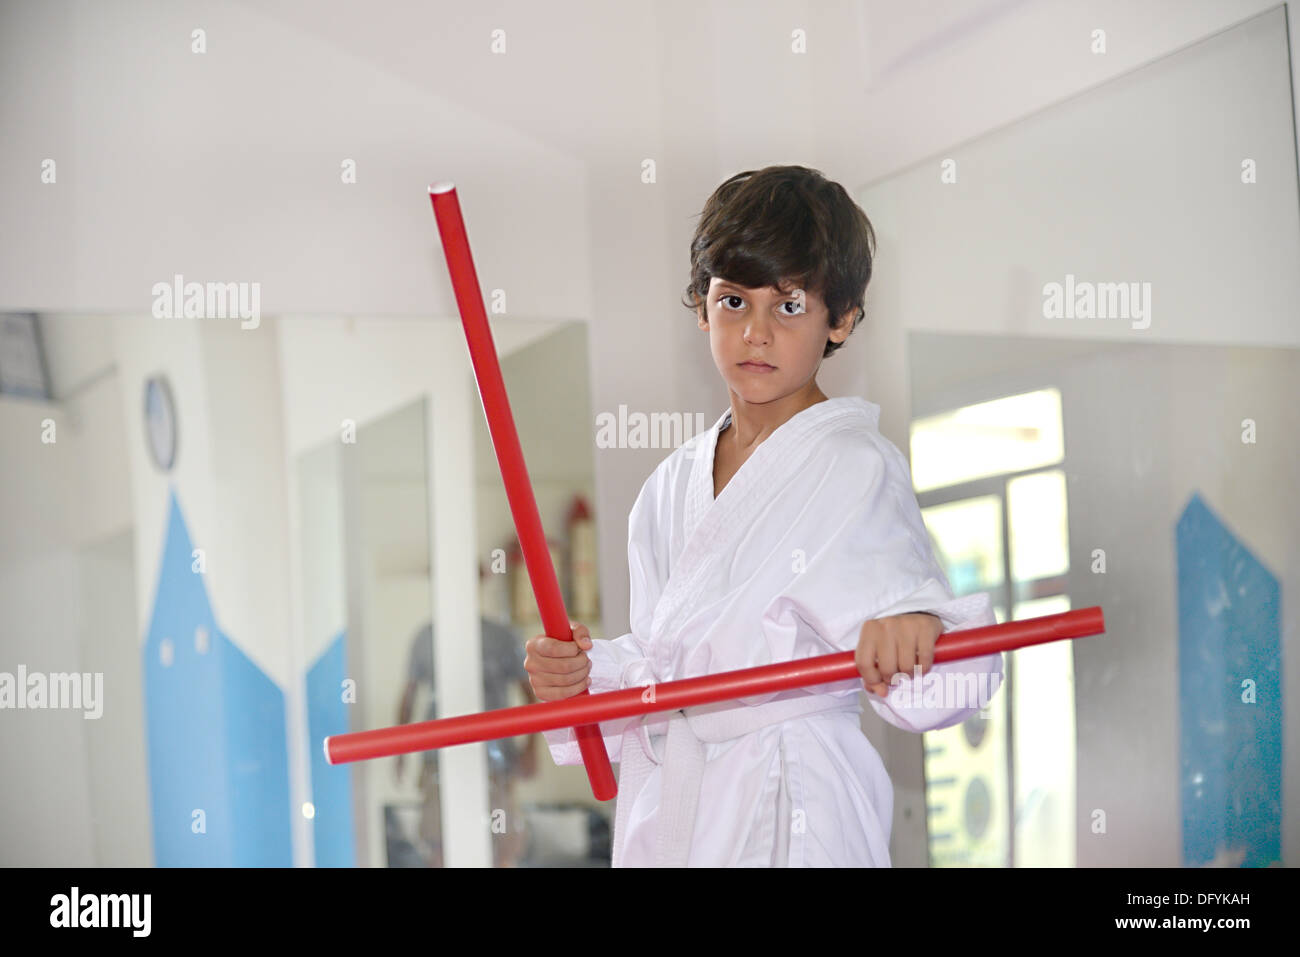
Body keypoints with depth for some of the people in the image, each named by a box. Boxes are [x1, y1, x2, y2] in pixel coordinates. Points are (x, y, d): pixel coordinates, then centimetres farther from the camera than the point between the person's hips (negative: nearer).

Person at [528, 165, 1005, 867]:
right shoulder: (673, 484, 9)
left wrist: (908, 628, -39)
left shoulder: (856, 471, -10)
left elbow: (932, 691, -19)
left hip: (790, 818, -5)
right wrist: (585, 671, -4)